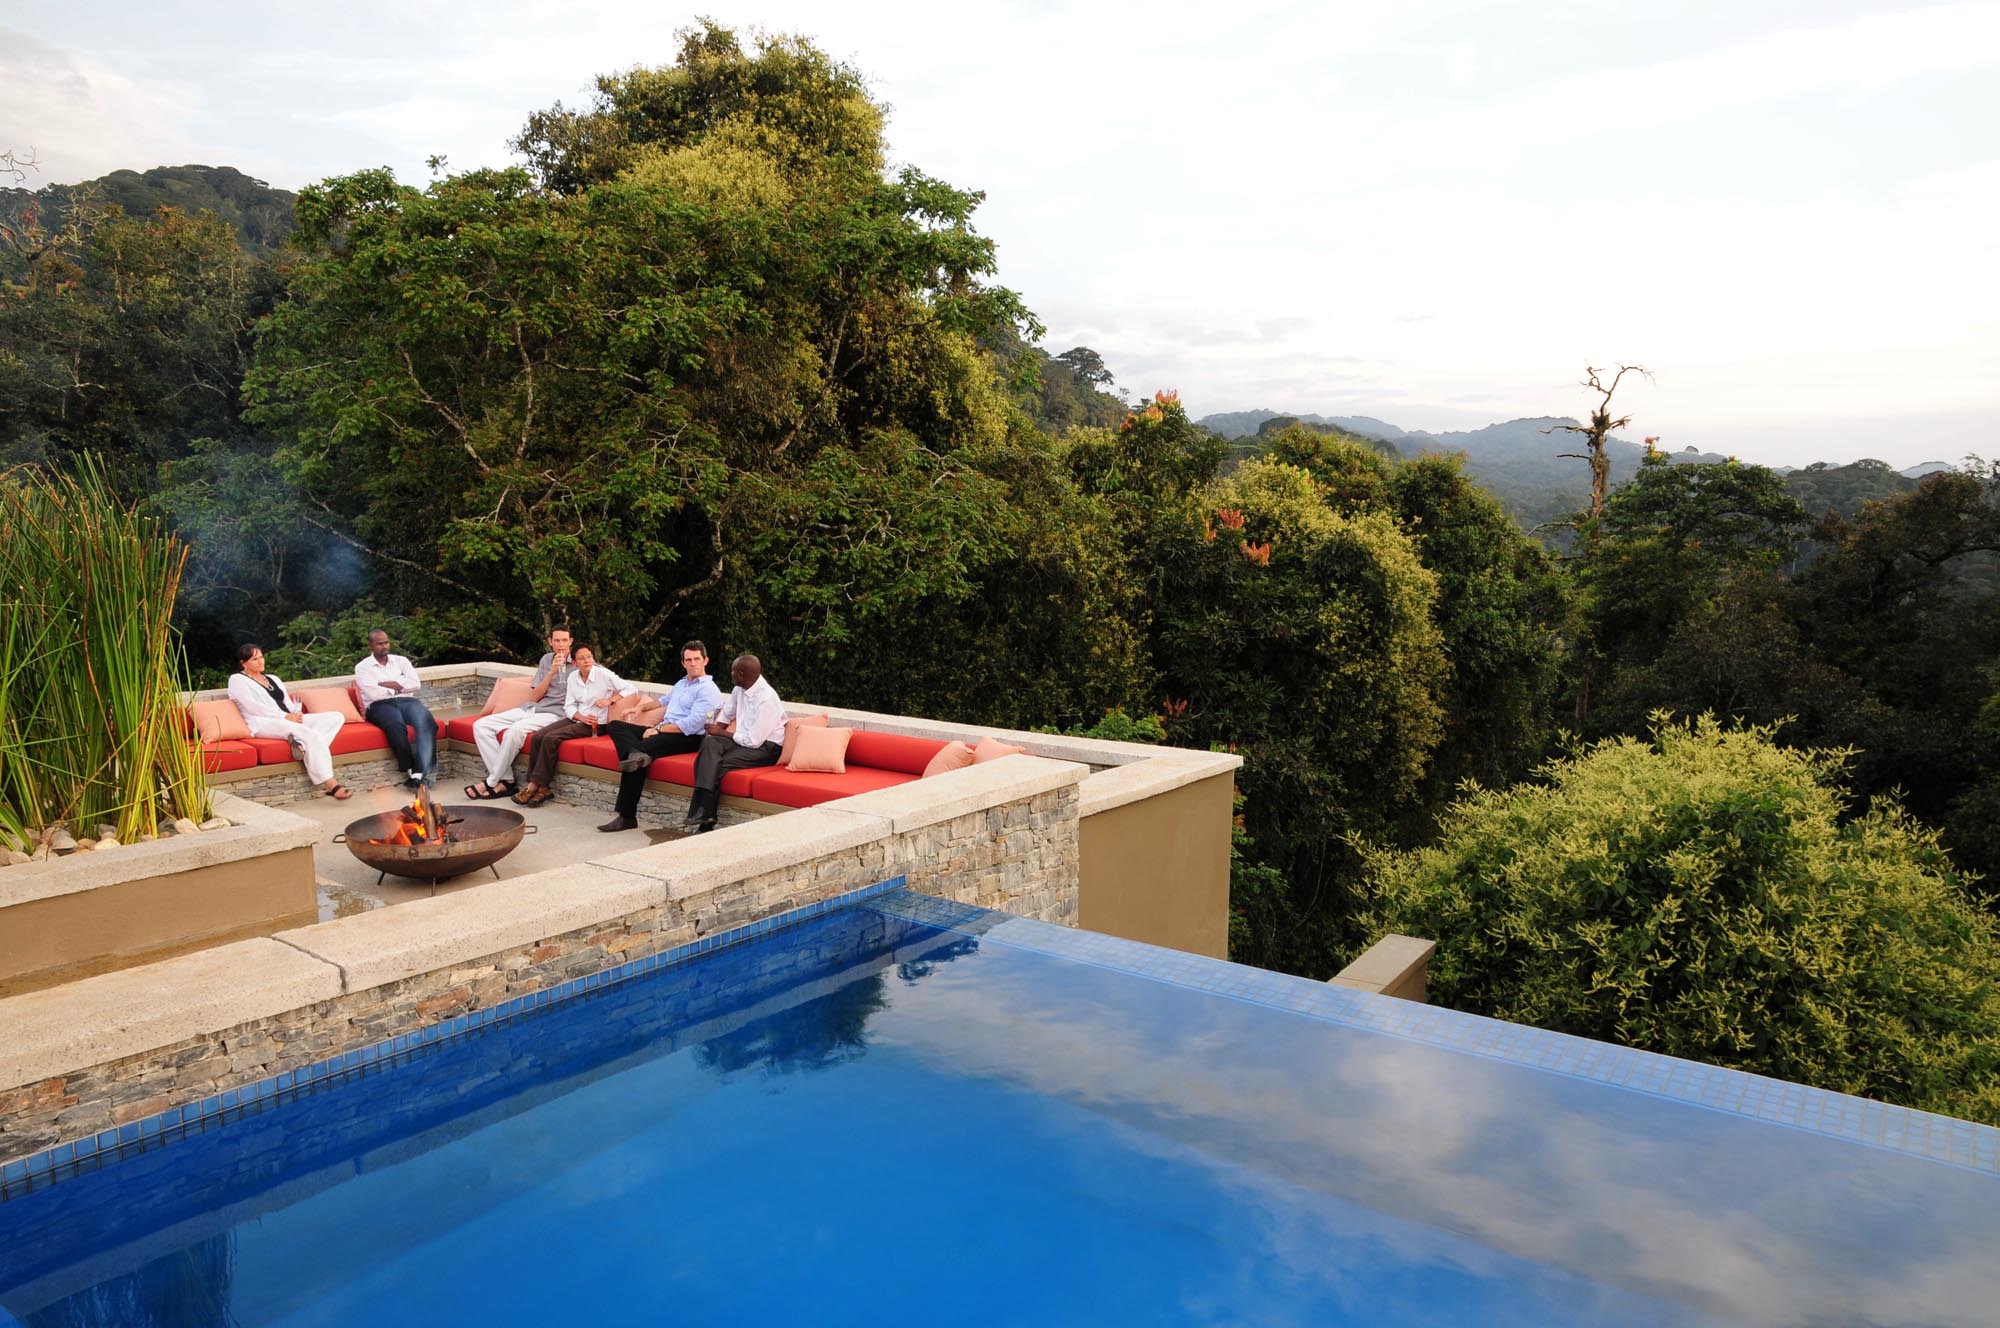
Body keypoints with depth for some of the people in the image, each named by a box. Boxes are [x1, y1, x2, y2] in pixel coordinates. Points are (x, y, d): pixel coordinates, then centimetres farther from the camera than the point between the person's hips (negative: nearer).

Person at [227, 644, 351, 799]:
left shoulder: (273, 678, 28)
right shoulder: (237, 679, 7)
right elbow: (252, 706, -7)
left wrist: (296, 713, -4)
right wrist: (285, 716, -15)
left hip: (289, 720, 8)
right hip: (263, 724, -8)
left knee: (336, 718, -13)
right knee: (310, 734, -34)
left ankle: (304, 745, -36)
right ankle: (331, 784, -38)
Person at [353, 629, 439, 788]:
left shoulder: (401, 660, 22)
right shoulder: (362, 667, 13)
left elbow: (415, 684, 4)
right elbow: (373, 694, -5)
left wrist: (386, 685, 0)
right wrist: (399, 686, 5)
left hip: (406, 701, 3)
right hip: (380, 706, -2)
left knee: (427, 721, -33)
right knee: (396, 725, -39)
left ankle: (423, 772, -44)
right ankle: (412, 771, -33)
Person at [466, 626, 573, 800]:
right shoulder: (547, 659, 15)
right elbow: (535, 696, 8)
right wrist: (552, 672, -6)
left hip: (554, 713, -7)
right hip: (531, 708, 7)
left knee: (515, 730, -34)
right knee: (480, 725, -8)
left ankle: (491, 782, -18)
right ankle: (505, 780, -16)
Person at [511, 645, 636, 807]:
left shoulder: (604, 674, -9)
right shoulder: (573, 677, 8)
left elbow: (631, 689, -8)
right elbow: (569, 706, 8)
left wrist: (610, 700, -18)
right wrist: (581, 717, -12)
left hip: (594, 724, -6)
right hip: (576, 719, 6)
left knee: (550, 738, -25)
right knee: (537, 736, -17)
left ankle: (534, 786, -17)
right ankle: (540, 787, -17)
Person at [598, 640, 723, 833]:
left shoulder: (708, 690, -4)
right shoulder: (681, 684, 25)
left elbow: (692, 724, -16)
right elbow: (665, 701, 47)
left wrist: (658, 729, -16)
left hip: (687, 738, -9)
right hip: (663, 731, 9)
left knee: (644, 746, -31)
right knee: (617, 725, -4)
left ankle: (627, 816, -28)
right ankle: (635, 754, -40)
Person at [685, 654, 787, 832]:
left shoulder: (767, 699, -24)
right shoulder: (741, 689, 2)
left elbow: (753, 741, -23)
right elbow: (726, 712, 23)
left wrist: (722, 733, -11)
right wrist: (717, 728, 3)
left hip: (766, 746, -8)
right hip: (745, 739, 8)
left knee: (718, 764, -26)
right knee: (710, 743, -19)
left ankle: (705, 813, -14)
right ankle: (702, 806, -27)